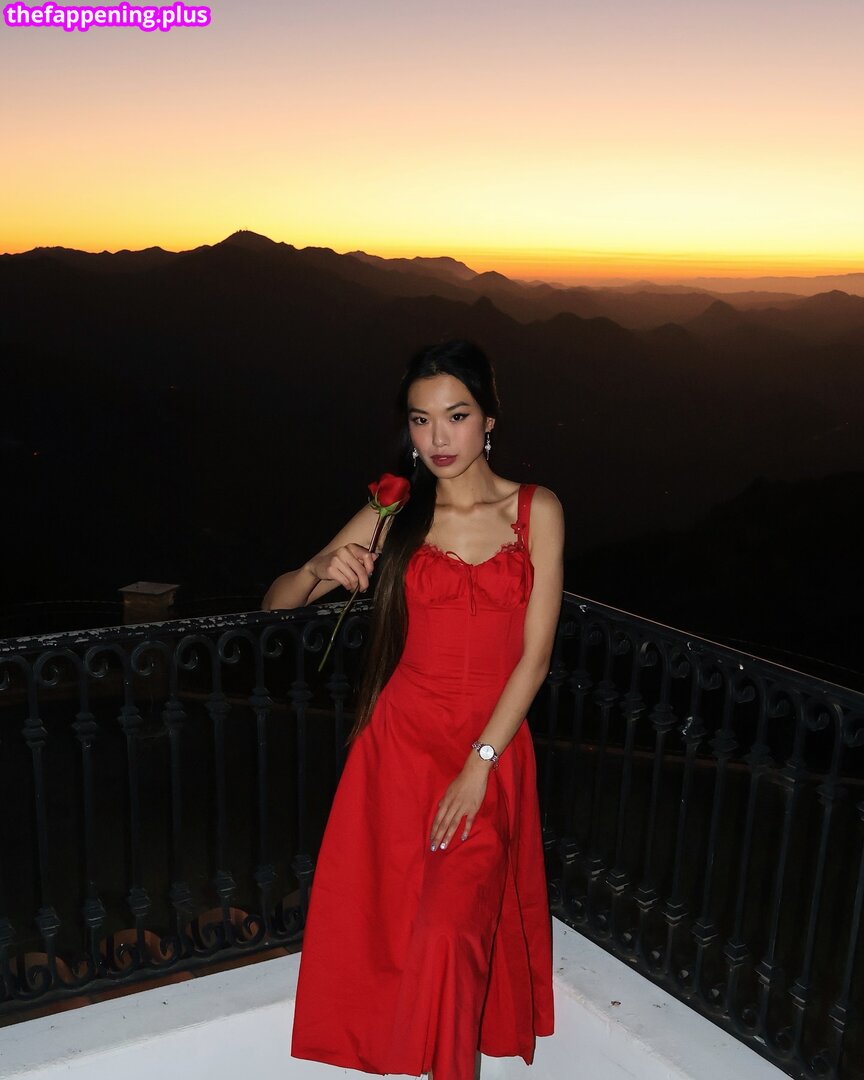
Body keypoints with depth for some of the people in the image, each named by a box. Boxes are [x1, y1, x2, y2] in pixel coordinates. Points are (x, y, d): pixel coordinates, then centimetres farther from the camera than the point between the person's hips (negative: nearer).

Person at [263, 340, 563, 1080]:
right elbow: (275, 603, 4)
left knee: (452, 929, -12)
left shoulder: (537, 511, -2)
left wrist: (478, 766, -12)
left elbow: (535, 654, -6)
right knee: (395, 922, 6)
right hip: (402, 741, 2)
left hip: (493, 748, -1)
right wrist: (320, 568, -18)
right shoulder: (395, 515, 1)